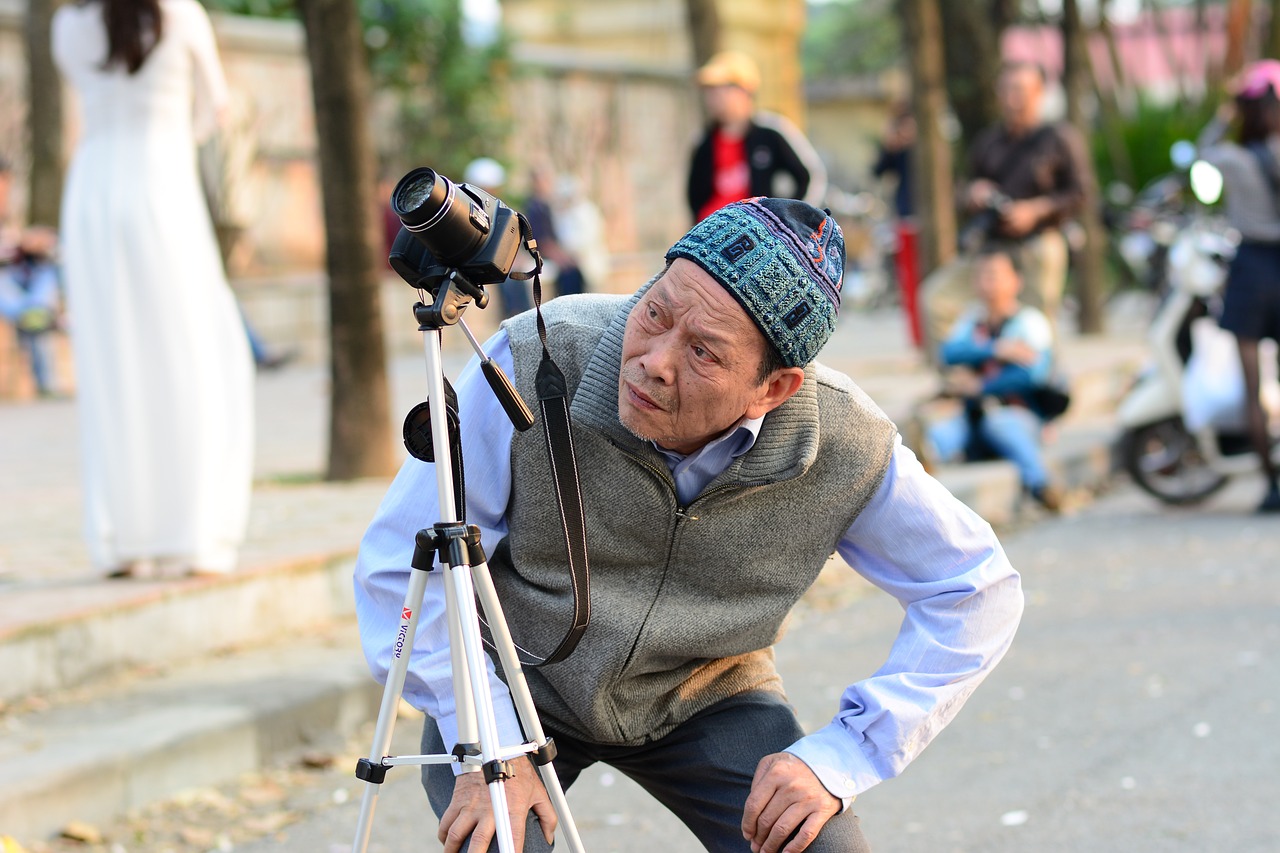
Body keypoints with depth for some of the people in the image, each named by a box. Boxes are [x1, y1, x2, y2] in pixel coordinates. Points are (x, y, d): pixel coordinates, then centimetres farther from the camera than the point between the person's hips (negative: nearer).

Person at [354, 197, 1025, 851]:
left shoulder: (848, 449, -24)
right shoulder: (535, 364, -29)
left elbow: (977, 591, -9)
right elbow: (404, 563, -17)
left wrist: (839, 757, -17)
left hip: (705, 697, 2)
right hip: (511, 686, -1)